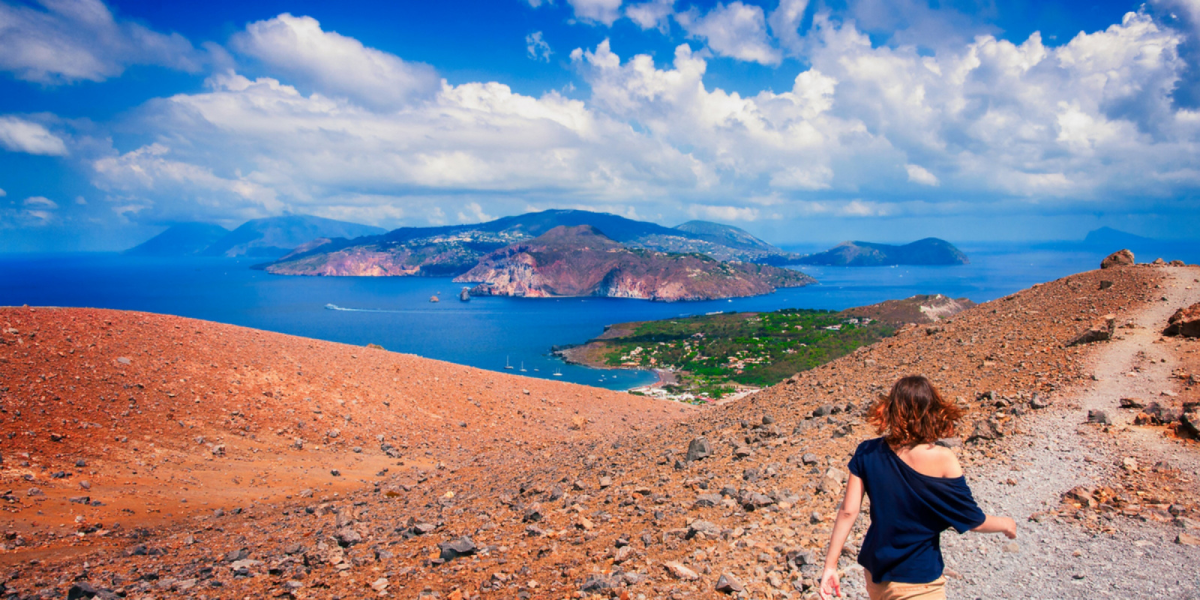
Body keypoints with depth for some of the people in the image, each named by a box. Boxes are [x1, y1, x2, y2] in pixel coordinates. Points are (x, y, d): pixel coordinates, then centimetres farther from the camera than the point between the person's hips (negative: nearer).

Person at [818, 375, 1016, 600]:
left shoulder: (868, 453, -11)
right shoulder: (941, 459, -20)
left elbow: (848, 512, -11)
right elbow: (973, 520, -8)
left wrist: (830, 565, -5)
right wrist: (1005, 523, 13)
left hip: (874, 570, 4)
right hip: (916, 581, -4)